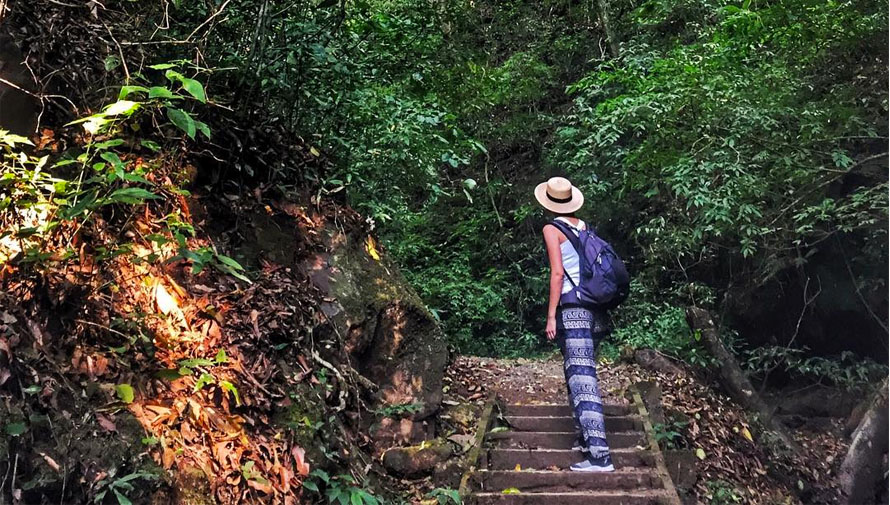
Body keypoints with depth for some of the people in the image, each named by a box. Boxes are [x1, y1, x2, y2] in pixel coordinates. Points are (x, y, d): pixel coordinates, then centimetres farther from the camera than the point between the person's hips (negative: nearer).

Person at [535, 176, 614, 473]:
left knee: (582, 378, -11)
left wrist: (551, 314, -9)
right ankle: (588, 437, 32)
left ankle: (600, 456, -16)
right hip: (595, 306, 8)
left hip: (572, 306, -8)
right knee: (577, 373, 21)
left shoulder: (552, 229, -3)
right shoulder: (584, 227, 16)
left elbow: (558, 272, -11)